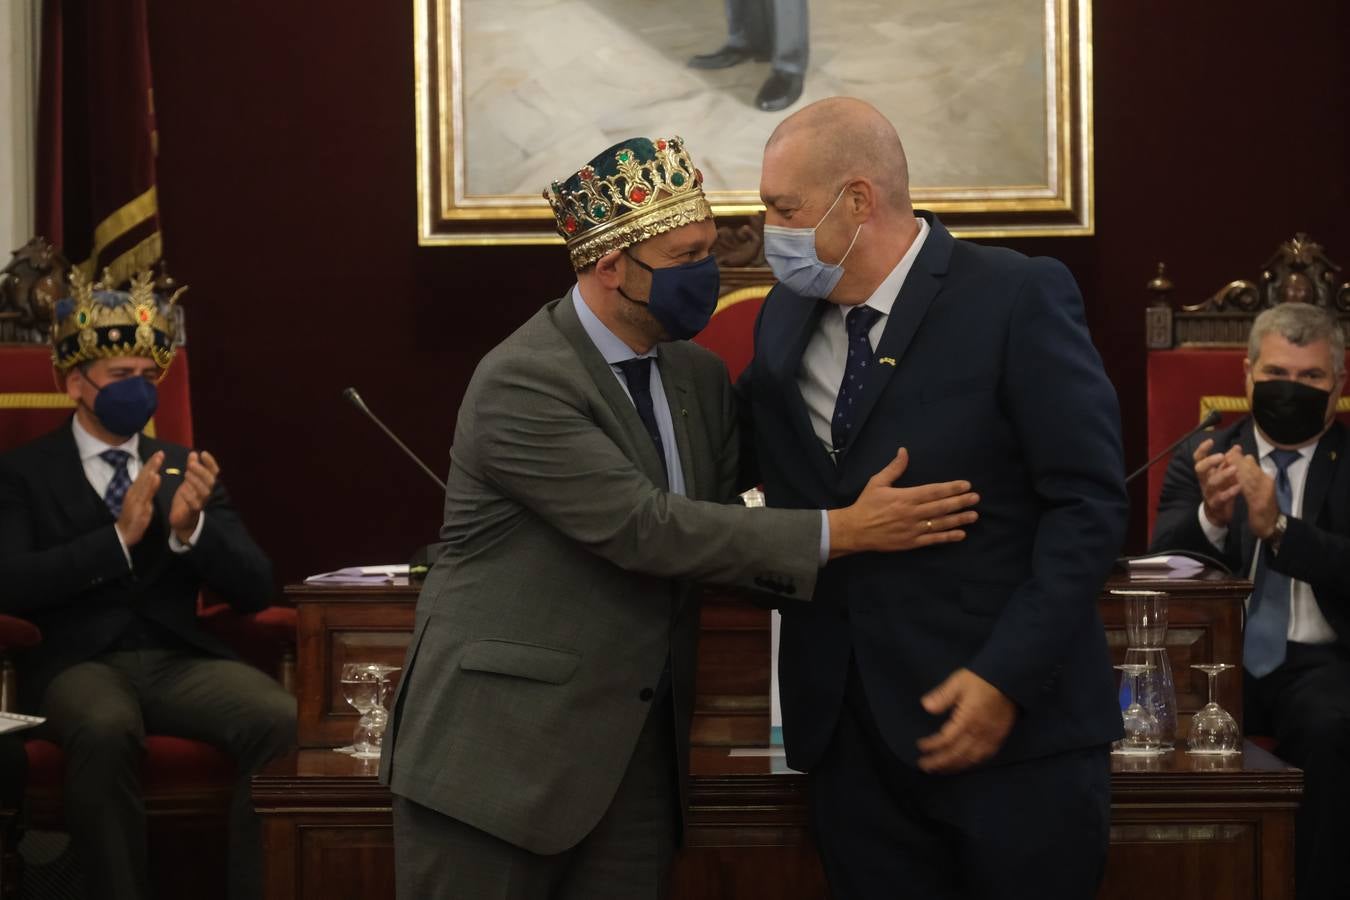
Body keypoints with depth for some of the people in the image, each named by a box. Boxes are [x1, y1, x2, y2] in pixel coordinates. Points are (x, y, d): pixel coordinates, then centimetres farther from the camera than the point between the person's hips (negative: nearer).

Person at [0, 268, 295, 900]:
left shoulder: (185, 468, 17)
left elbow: (254, 591, 9)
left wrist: (190, 528, -11)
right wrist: (118, 537, -19)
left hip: (180, 658, 3)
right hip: (78, 662, -3)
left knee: (279, 717, -29)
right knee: (106, 728, -38)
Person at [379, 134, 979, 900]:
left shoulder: (701, 378, 9)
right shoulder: (520, 383, -16)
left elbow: (722, 529, 8)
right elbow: (645, 529, -22)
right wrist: (840, 531, -21)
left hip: (639, 756, 7)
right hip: (499, 747, -6)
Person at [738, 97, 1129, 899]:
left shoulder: (1020, 298, -8)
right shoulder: (785, 316, 10)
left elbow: (1089, 504, -11)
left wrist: (1006, 677, -18)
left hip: (1017, 723, -5)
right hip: (854, 735, 5)